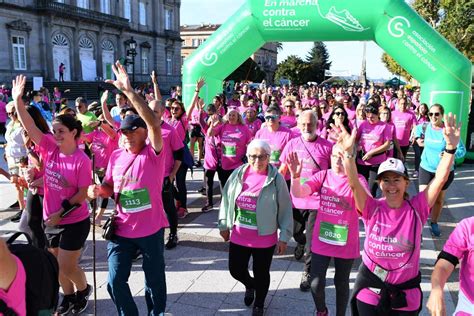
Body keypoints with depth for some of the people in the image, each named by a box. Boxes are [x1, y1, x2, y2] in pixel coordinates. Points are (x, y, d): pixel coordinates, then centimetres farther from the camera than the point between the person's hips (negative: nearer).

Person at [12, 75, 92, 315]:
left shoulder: (82, 160, -18)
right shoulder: (49, 148, -4)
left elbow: (82, 194, -17)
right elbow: (29, 127, -10)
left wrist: (61, 213, -19)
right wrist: (17, 100, -16)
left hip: (75, 222, -6)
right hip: (51, 220, 6)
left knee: (66, 267, 3)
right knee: (56, 264, 17)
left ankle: (84, 289, 32)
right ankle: (69, 297, 38)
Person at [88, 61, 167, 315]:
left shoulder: (154, 153, -13)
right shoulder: (116, 156, 3)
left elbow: (155, 123, -31)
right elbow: (109, 186, 14)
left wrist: (129, 91, -35)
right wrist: (99, 190, -11)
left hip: (151, 229, -3)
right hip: (122, 230, 4)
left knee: (154, 280, 14)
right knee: (115, 281, 3)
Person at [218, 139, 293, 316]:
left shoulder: (276, 179, -14)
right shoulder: (238, 174, -5)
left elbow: (285, 210, -8)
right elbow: (226, 200, 6)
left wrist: (284, 236, -6)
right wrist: (223, 224, 10)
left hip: (265, 240, -3)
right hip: (238, 237, 3)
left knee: (261, 274, 14)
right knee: (236, 270, 15)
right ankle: (250, 285, 51)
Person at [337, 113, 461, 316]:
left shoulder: (416, 209, -9)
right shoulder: (372, 208, -10)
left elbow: (440, 179, -17)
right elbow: (353, 183, -25)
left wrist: (450, 148, -29)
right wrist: (349, 152, -40)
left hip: (406, 294, 1)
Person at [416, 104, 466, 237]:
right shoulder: (425, 127, -7)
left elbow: (462, 150, -20)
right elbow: (418, 129, 18)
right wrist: (419, 138, 7)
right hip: (426, 169, 1)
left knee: (439, 200, 17)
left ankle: (434, 223, 38)